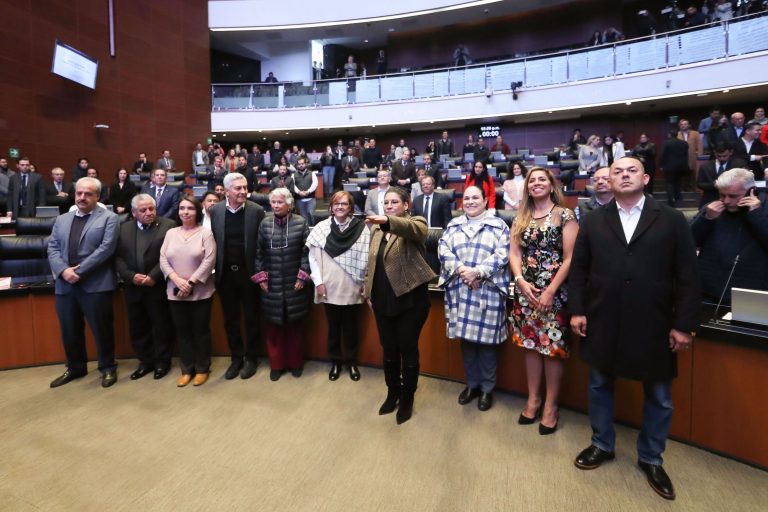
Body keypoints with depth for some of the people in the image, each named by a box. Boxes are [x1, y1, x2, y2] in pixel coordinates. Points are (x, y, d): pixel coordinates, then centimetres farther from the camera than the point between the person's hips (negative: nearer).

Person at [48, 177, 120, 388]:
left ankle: (108, 368, 20)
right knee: (69, 331, 15)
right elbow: (52, 249, 8)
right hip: (65, 285, 5)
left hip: (95, 285, -5)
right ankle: (75, 368, 33)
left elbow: (106, 248, -12)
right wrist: (63, 271, -10)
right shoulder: (62, 220, 16)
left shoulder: (109, 218, -1)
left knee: (102, 329, 3)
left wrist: (79, 271, -15)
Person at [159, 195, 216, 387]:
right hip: (175, 292, 4)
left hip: (200, 292, -3)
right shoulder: (171, 233, 8)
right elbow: (163, 260, 3)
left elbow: (209, 261, -12)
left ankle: (202, 369, 22)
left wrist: (191, 282, -16)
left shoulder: (205, 233, -4)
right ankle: (186, 369, 26)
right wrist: (177, 280, -12)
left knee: (201, 330, 7)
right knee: (182, 331, 12)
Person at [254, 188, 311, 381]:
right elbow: (259, 253, 5)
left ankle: (296, 363, 27)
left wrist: (303, 276, -7)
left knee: (295, 325, 9)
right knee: (274, 326, 9)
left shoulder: (300, 223, -3)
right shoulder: (265, 224, 2)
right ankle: (276, 364, 25)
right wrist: (261, 277, 0)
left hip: (294, 284, -1)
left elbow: (306, 251, -2)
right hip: (272, 284, 2)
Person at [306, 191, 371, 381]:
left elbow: (367, 258, -2)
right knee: (333, 326, 13)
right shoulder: (321, 227, -1)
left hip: (352, 288, 0)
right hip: (330, 287, 1)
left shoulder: (361, 228, -4)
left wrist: (366, 283, -3)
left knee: (350, 327, 13)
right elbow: (313, 257, 0)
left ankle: (351, 362, 31)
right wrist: (318, 282, -5)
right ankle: (335, 362, 31)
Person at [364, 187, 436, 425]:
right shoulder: (376, 229, 12)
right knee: (388, 349, 15)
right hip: (383, 300, 5)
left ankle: (407, 398, 27)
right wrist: (368, 292, 12)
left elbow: (411, 229, -31)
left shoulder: (415, 224, -5)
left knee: (408, 349, 6)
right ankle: (392, 393, 35)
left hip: (410, 299, -5)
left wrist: (386, 221, -48)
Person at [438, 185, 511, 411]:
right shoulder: (454, 225, 13)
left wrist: (477, 272, -17)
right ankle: (472, 384, 27)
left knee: (485, 339, 3)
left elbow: (502, 254, -8)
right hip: (460, 290, 3)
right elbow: (443, 249, 1)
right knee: (466, 338, 10)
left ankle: (487, 388, 21)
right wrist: (461, 269, -15)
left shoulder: (498, 225, 3)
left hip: (488, 291, -3)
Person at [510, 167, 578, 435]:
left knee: (553, 347, 3)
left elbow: (569, 258, -9)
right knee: (530, 344, 11)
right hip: (525, 290, 4)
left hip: (554, 291, -4)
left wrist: (550, 291, -14)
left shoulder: (565, 215, -3)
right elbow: (514, 253, 6)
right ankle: (533, 399, 25)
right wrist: (521, 281, -11)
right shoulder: (521, 218, 10)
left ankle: (550, 405, 19)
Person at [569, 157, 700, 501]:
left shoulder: (672, 220, 1)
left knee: (659, 397, 14)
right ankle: (602, 445, 36)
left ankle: (650, 458, 36)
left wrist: (684, 324, -6)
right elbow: (578, 269, 4)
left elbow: (687, 276, -2)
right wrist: (577, 310, -3)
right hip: (602, 323, 1)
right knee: (599, 387, 15)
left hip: (653, 325, 0)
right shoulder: (593, 221, 5)